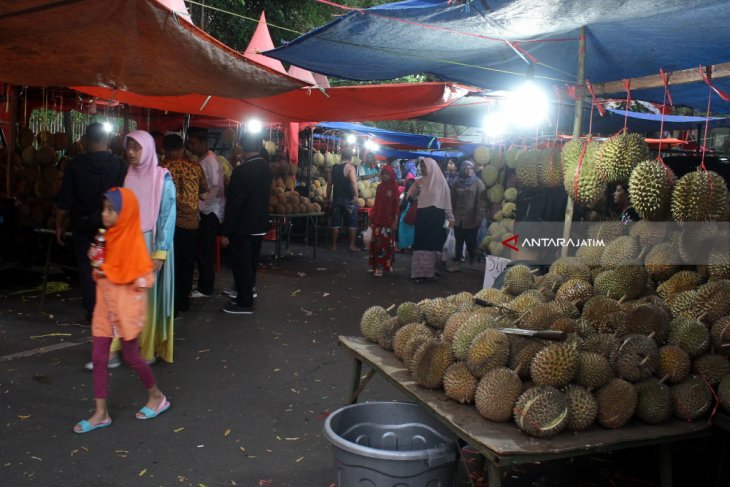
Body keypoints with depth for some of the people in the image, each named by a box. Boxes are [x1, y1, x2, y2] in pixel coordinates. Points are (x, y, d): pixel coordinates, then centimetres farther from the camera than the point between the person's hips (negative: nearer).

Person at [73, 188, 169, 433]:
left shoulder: (133, 241, -17)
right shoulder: (110, 237, 6)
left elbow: (145, 279, -20)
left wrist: (108, 274, -18)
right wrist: (96, 261, -2)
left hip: (127, 307, -7)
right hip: (106, 305, 7)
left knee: (131, 357, 6)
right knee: (99, 358, 6)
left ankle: (157, 397, 28)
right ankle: (101, 413, 15)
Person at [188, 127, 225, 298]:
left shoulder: (210, 160, -13)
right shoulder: (201, 160, 14)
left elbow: (216, 187, -19)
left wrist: (203, 205, -15)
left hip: (210, 212, -8)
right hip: (204, 211, 9)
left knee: (205, 250, -1)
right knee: (202, 249, 13)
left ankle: (205, 288, 9)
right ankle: (205, 284, 22)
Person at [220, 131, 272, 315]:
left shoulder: (241, 170, -20)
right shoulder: (266, 167, 2)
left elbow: (233, 203, -20)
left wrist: (225, 231, -15)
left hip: (242, 226, -7)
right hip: (260, 224, 7)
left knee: (241, 264, 3)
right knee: (251, 263, 18)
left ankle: (244, 303, 11)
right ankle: (247, 292, 32)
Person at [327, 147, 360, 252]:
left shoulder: (334, 168, 10)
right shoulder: (350, 167, -7)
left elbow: (329, 184, 12)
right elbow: (353, 182, -20)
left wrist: (328, 197, 18)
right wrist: (356, 195, -20)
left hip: (336, 198, 5)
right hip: (349, 199, -5)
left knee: (336, 222, 9)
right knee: (352, 223, 2)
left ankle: (334, 245, 10)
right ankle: (352, 245, 0)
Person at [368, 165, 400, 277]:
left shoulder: (394, 187, -5)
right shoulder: (379, 187, 9)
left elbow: (396, 204, -6)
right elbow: (376, 203, 13)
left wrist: (395, 220, -11)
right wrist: (372, 217, 12)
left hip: (389, 219, -5)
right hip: (378, 218, 5)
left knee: (386, 243, -2)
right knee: (376, 242, 5)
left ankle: (385, 265, 2)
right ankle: (376, 265, 12)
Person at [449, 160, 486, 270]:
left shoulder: (478, 183, -5)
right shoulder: (456, 183, 8)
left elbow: (481, 202, -10)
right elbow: (452, 200, 8)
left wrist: (479, 218, -15)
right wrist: (451, 215, 2)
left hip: (472, 219, -3)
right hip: (458, 219, 3)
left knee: (471, 242, 7)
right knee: (459, 242, 9)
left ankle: (473, 262, 23)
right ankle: (457, 263, 14)